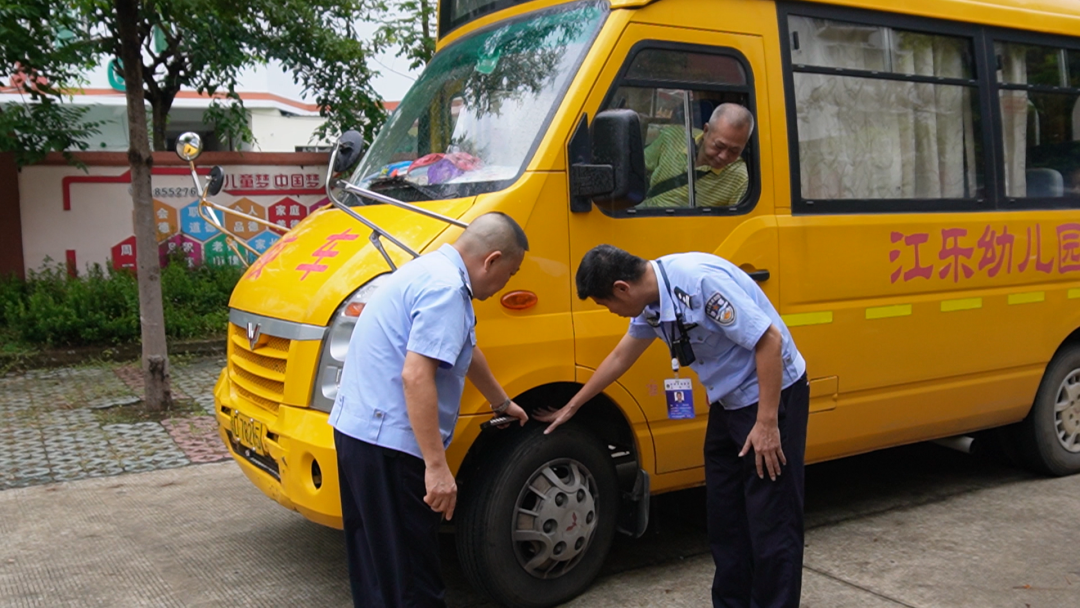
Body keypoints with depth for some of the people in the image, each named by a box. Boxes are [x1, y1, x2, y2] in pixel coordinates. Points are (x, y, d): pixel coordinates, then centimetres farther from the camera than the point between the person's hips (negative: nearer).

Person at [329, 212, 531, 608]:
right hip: (388, 441, -10)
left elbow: (465, 350, 30)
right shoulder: (446, 288, -17)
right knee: (410, 575, 0)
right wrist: (437, 466, -26)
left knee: (375, 565, 19)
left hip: (358, 428, 11)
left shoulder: (432, 269, 16)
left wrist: (502, 403, 42)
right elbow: (416, 376, -26)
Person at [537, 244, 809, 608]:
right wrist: (571, 407, 24)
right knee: (724, 515, 13)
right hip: (728, 401, 9)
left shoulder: (700, 280, -27)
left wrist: (767, 423, -25)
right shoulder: (651, 298, 0)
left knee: (771, 521, -3)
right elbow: (621, 356, 16)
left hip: (772, 395, -9)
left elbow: (769, 339, -27)